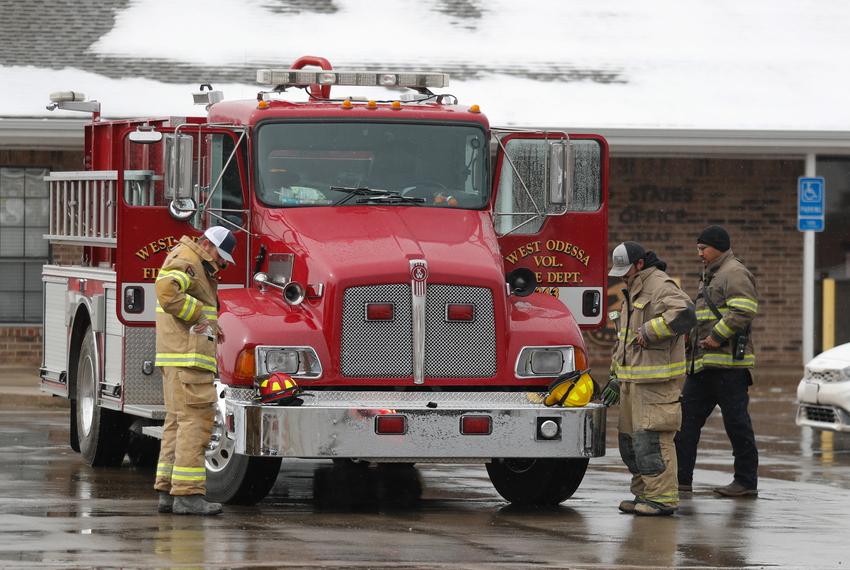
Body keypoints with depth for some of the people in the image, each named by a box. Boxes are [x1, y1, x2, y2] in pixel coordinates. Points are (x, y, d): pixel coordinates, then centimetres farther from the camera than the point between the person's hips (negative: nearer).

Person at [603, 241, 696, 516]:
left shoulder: (661, 286, -12)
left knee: (652, 439, -12)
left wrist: (649, 331, -24)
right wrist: (616, 378, 27)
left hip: (656, 381, -10)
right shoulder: (633, 292, 21)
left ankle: (662, 498, -11)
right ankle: (644, 494, 19)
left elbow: (684, 313, -30)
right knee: (630, 438, 12)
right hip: (633, 380, 10)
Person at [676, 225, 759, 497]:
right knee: (687, 416, 6)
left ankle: (747, 481, 1)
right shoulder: (711, 276, 23)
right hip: (704, 363, 10)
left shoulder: (734, 274, -9)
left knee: (736, 422, -4)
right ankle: (681, 476, 8)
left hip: (728, 362, -10)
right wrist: (692, 338, 17)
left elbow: (744, 311, -22)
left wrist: (717, 337, -20)